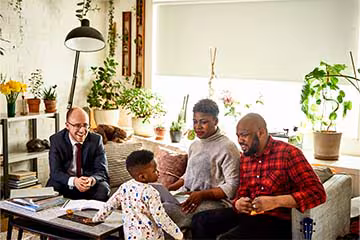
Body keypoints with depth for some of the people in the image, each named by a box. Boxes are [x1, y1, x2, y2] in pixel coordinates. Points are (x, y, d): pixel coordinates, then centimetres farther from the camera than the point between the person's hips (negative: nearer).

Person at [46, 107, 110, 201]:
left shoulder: (96, 140, -6)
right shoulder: (56, 140, -7)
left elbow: (102, 171, -9)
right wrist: (73, 181, -36)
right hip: (66, 184, 0)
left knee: (103, 190, -29)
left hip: (91, 184, 1)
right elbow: (55, 172, -15)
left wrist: (92, 180, -35)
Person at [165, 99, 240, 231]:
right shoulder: (194, 145, 19)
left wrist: (202, 194, -22)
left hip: (214, 200, -7)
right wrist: (169, 188, 12)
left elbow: (232, 186, -12)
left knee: (167, 211, -29)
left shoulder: (227, 147, -7)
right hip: (187, 196, 7)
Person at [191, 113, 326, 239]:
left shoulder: (288, 153, -13)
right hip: (248, 214, 7)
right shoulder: (244, 158, 10)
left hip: (277, 221, -7)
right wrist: (238, 204, -9)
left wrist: (275, 201, -28)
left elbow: (317, 193, -19)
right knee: (200, 220, -6)